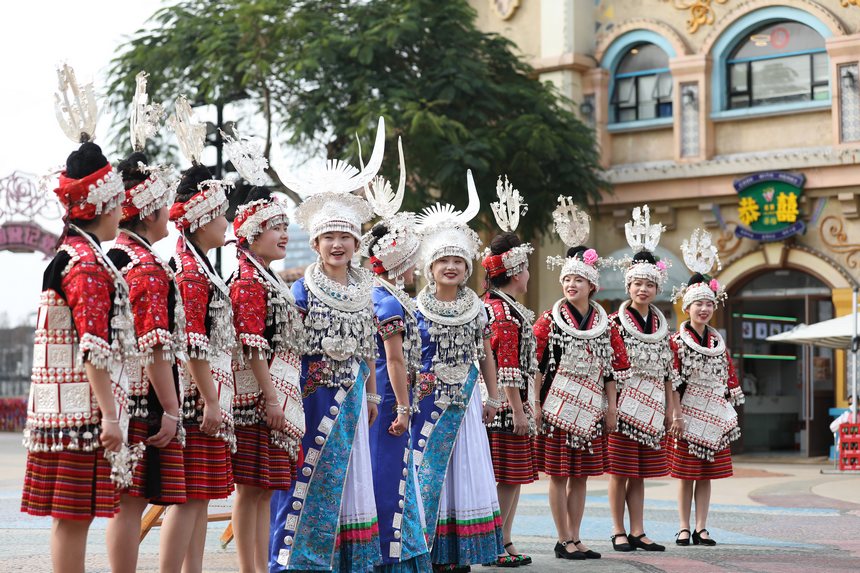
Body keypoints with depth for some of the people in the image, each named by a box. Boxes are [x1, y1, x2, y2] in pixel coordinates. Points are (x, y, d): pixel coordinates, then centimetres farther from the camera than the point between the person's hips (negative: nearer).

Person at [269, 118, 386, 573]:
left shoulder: (364, 290, 9)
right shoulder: (303, 290, -6)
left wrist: (370, 394, 14)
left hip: (350, 397, 5)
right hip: (312, 397, -5)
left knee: (348, 479, 9)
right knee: (309, 481, -3)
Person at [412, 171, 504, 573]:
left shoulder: (476, 309, 8)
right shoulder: (417, 309, -3)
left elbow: (485, 356, 15)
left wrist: (493, 397, 12)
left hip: (466, 401, 3)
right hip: (429, 400, -3)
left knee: (467, 469, 2)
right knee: (429, 471, -3)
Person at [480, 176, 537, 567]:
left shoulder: (488, 303, 9)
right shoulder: (509, 316, -16)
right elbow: (509, 371, -19)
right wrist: (519, 412, -19)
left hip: (492, 405, 10)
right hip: (508, 407, -10)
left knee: (510, 479, 13)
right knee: (507, 479, -6)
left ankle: (503, 542, 16)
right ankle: (496, 545, -3)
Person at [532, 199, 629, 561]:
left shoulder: (605, 324, 7)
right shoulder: (549, 321, -3)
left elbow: (610, 370, 10)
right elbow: (536, 365, -6)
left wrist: (611, 407, 6)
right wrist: (536, 404, -12)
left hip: (590, 410, 4)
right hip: (558, 408, -4)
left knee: (580, 476, 8)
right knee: (559, 474, -1)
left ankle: (576, 538, 15)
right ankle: (563, 541, 5)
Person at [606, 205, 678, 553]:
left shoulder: (661, 325, 12)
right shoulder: (616, 322, -4)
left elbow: (667, 372, 14)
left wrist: (671, 411, 11)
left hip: (652, 407, 5)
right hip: (624, 404, -5)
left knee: (640, 473, 8)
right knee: (619, 471, -1)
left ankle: (638, 532, 13)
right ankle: (619, 532, 7)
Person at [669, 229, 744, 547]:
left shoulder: (718, 341, 10)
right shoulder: (676, 341, -5)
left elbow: (729, 379, 13)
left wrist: (729, 413, 8)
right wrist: (677, 415, -15)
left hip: (714, 416, 4)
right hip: (688, 414, -4)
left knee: (706, 473, 6)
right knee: (686, 473, 1)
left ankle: (702, 528, 11)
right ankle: (684, 528, 7)